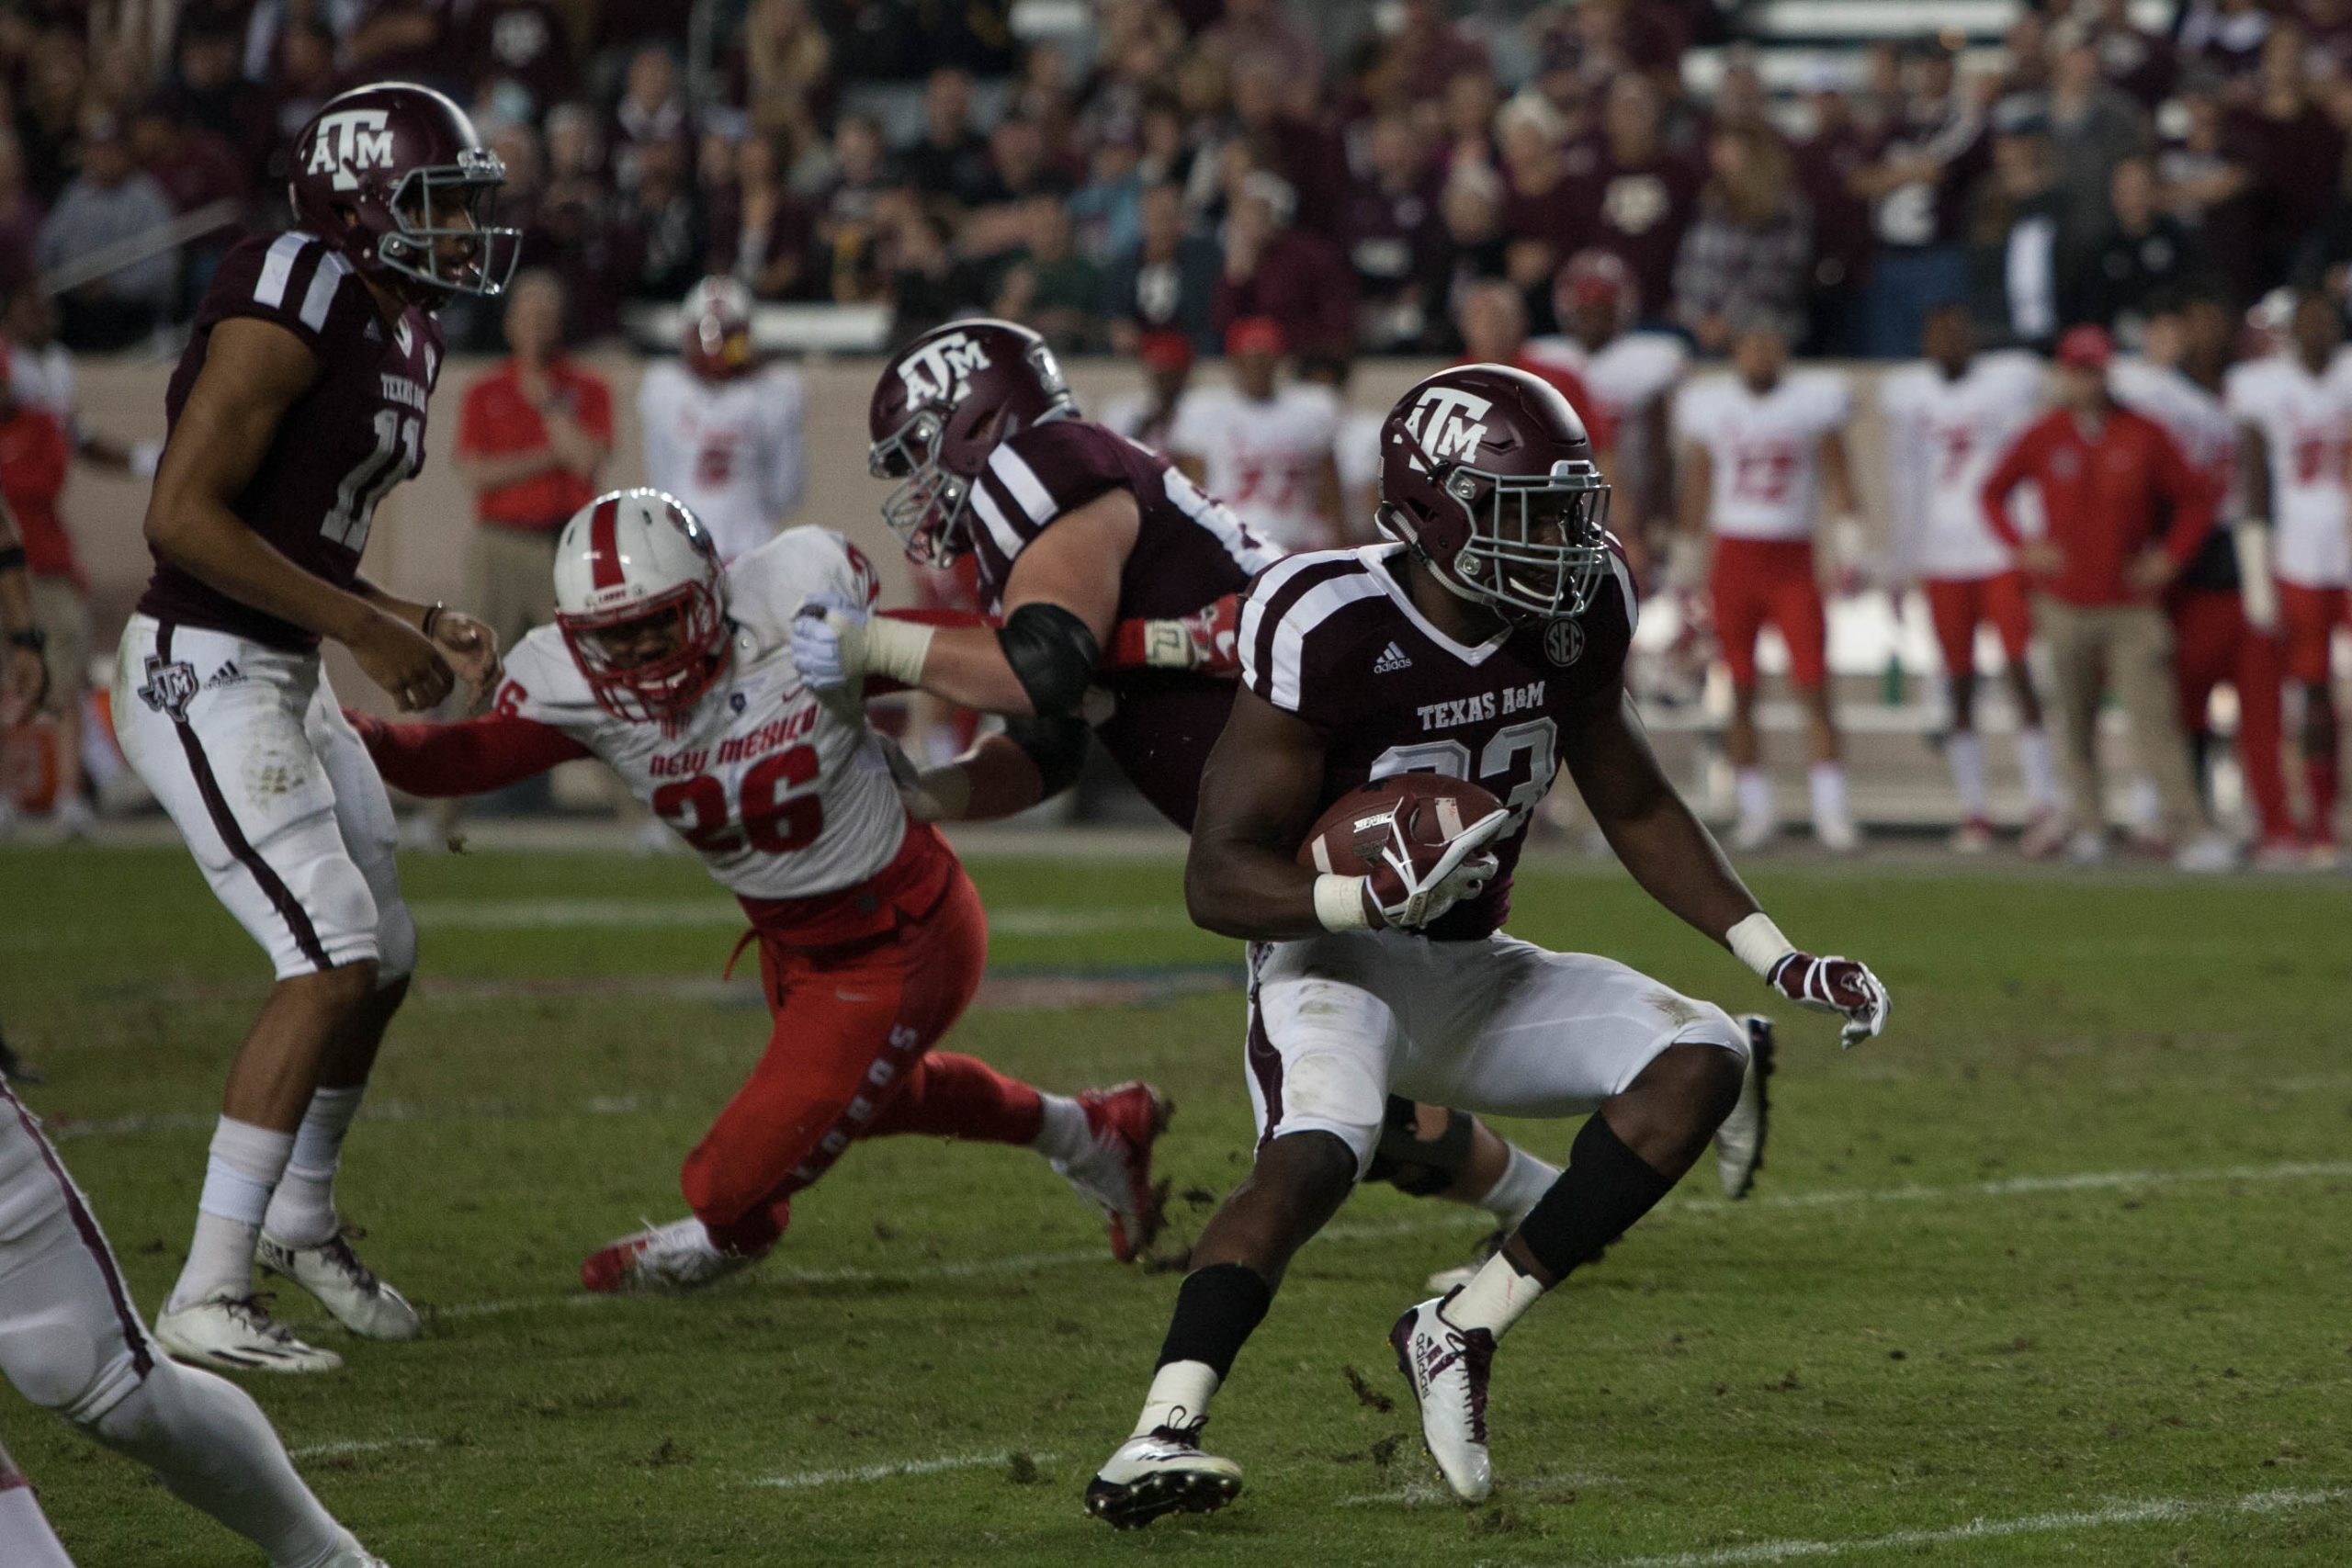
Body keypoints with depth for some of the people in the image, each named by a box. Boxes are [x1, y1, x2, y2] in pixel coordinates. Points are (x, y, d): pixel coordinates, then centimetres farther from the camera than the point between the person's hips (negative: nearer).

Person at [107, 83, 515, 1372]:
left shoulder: (396, 332, 12)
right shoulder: (294, 305, -18)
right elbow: (182, 517, -23)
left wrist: (419, 627, 7)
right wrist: (364, 630, -20)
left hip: (283, 680, 10)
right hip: (202, 677, -10)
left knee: (384, 957, 16)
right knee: (332, 959, -15)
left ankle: (303, 1218, 39)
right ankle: (206, 1299, -13)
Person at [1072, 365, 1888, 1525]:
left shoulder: (1574, 616, -5)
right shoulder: (1332, 632, -23)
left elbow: (1634, 806, 13)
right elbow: (1220, 880, -21)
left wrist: (1776, 957, 6)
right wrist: (1372, 896, -40)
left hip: (1475, 974, 7)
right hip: (1334, 957, -7)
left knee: (1701, 1061, -13)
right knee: (1315, 1156, -36)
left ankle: (1460, 1336, -13)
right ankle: (1157, 1437, -42)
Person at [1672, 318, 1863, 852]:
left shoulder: (1812, 400, 2)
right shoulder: (1710, 405, 6)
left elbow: (1836, 478, 5)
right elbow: (1696, 487, 12)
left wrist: (1849, 538, -7)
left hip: (1792, 562, -1)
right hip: (1733, 561, 1)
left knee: (1813, 687, -7)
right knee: (1738, 692, 1)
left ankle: (1831, 812, -5)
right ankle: (1755, 811, 9)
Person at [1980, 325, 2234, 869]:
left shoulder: (2144, 436, -2)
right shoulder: (2043, 437, 2)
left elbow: (2197, 497, 6)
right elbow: (1992, 492, 14)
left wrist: (2170, 557, -3)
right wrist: (2022, 548, 0)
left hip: (2132, 608, -2)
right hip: (2066, 606, 2)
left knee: (2155, 717, -11)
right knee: (2075, 722, 7)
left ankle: (2190, 830, -15)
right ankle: (2087, 824, 19)